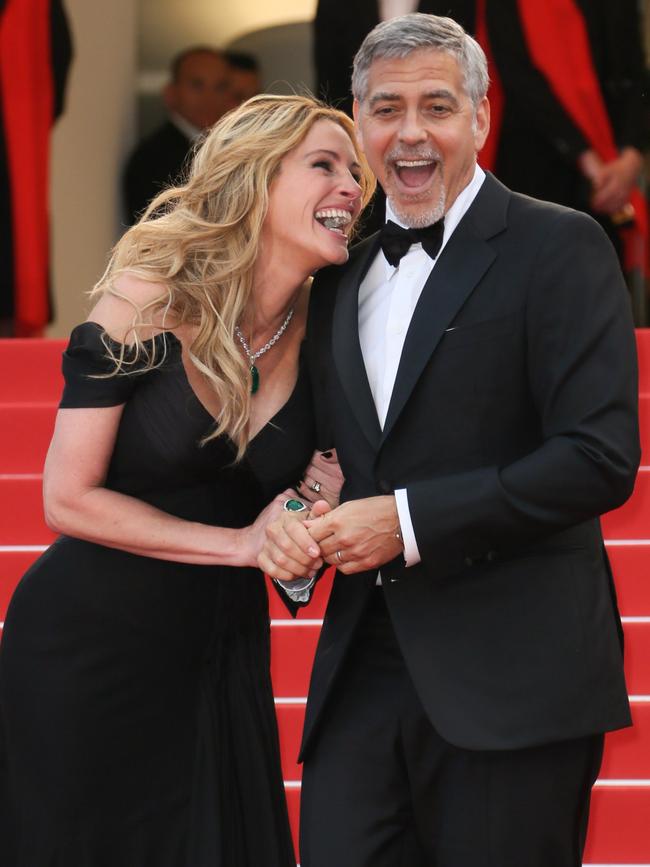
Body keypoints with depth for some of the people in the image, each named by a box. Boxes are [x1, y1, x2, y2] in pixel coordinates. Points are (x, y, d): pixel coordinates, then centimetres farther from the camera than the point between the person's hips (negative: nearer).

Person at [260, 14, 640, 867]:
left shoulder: (558, 247, -4)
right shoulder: (342, 278, 17)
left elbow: (601, 457, -14)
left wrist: (410, 520, -16)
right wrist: (289, 524, 0)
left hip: (510, 679, -5)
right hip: (365, 668, 6)